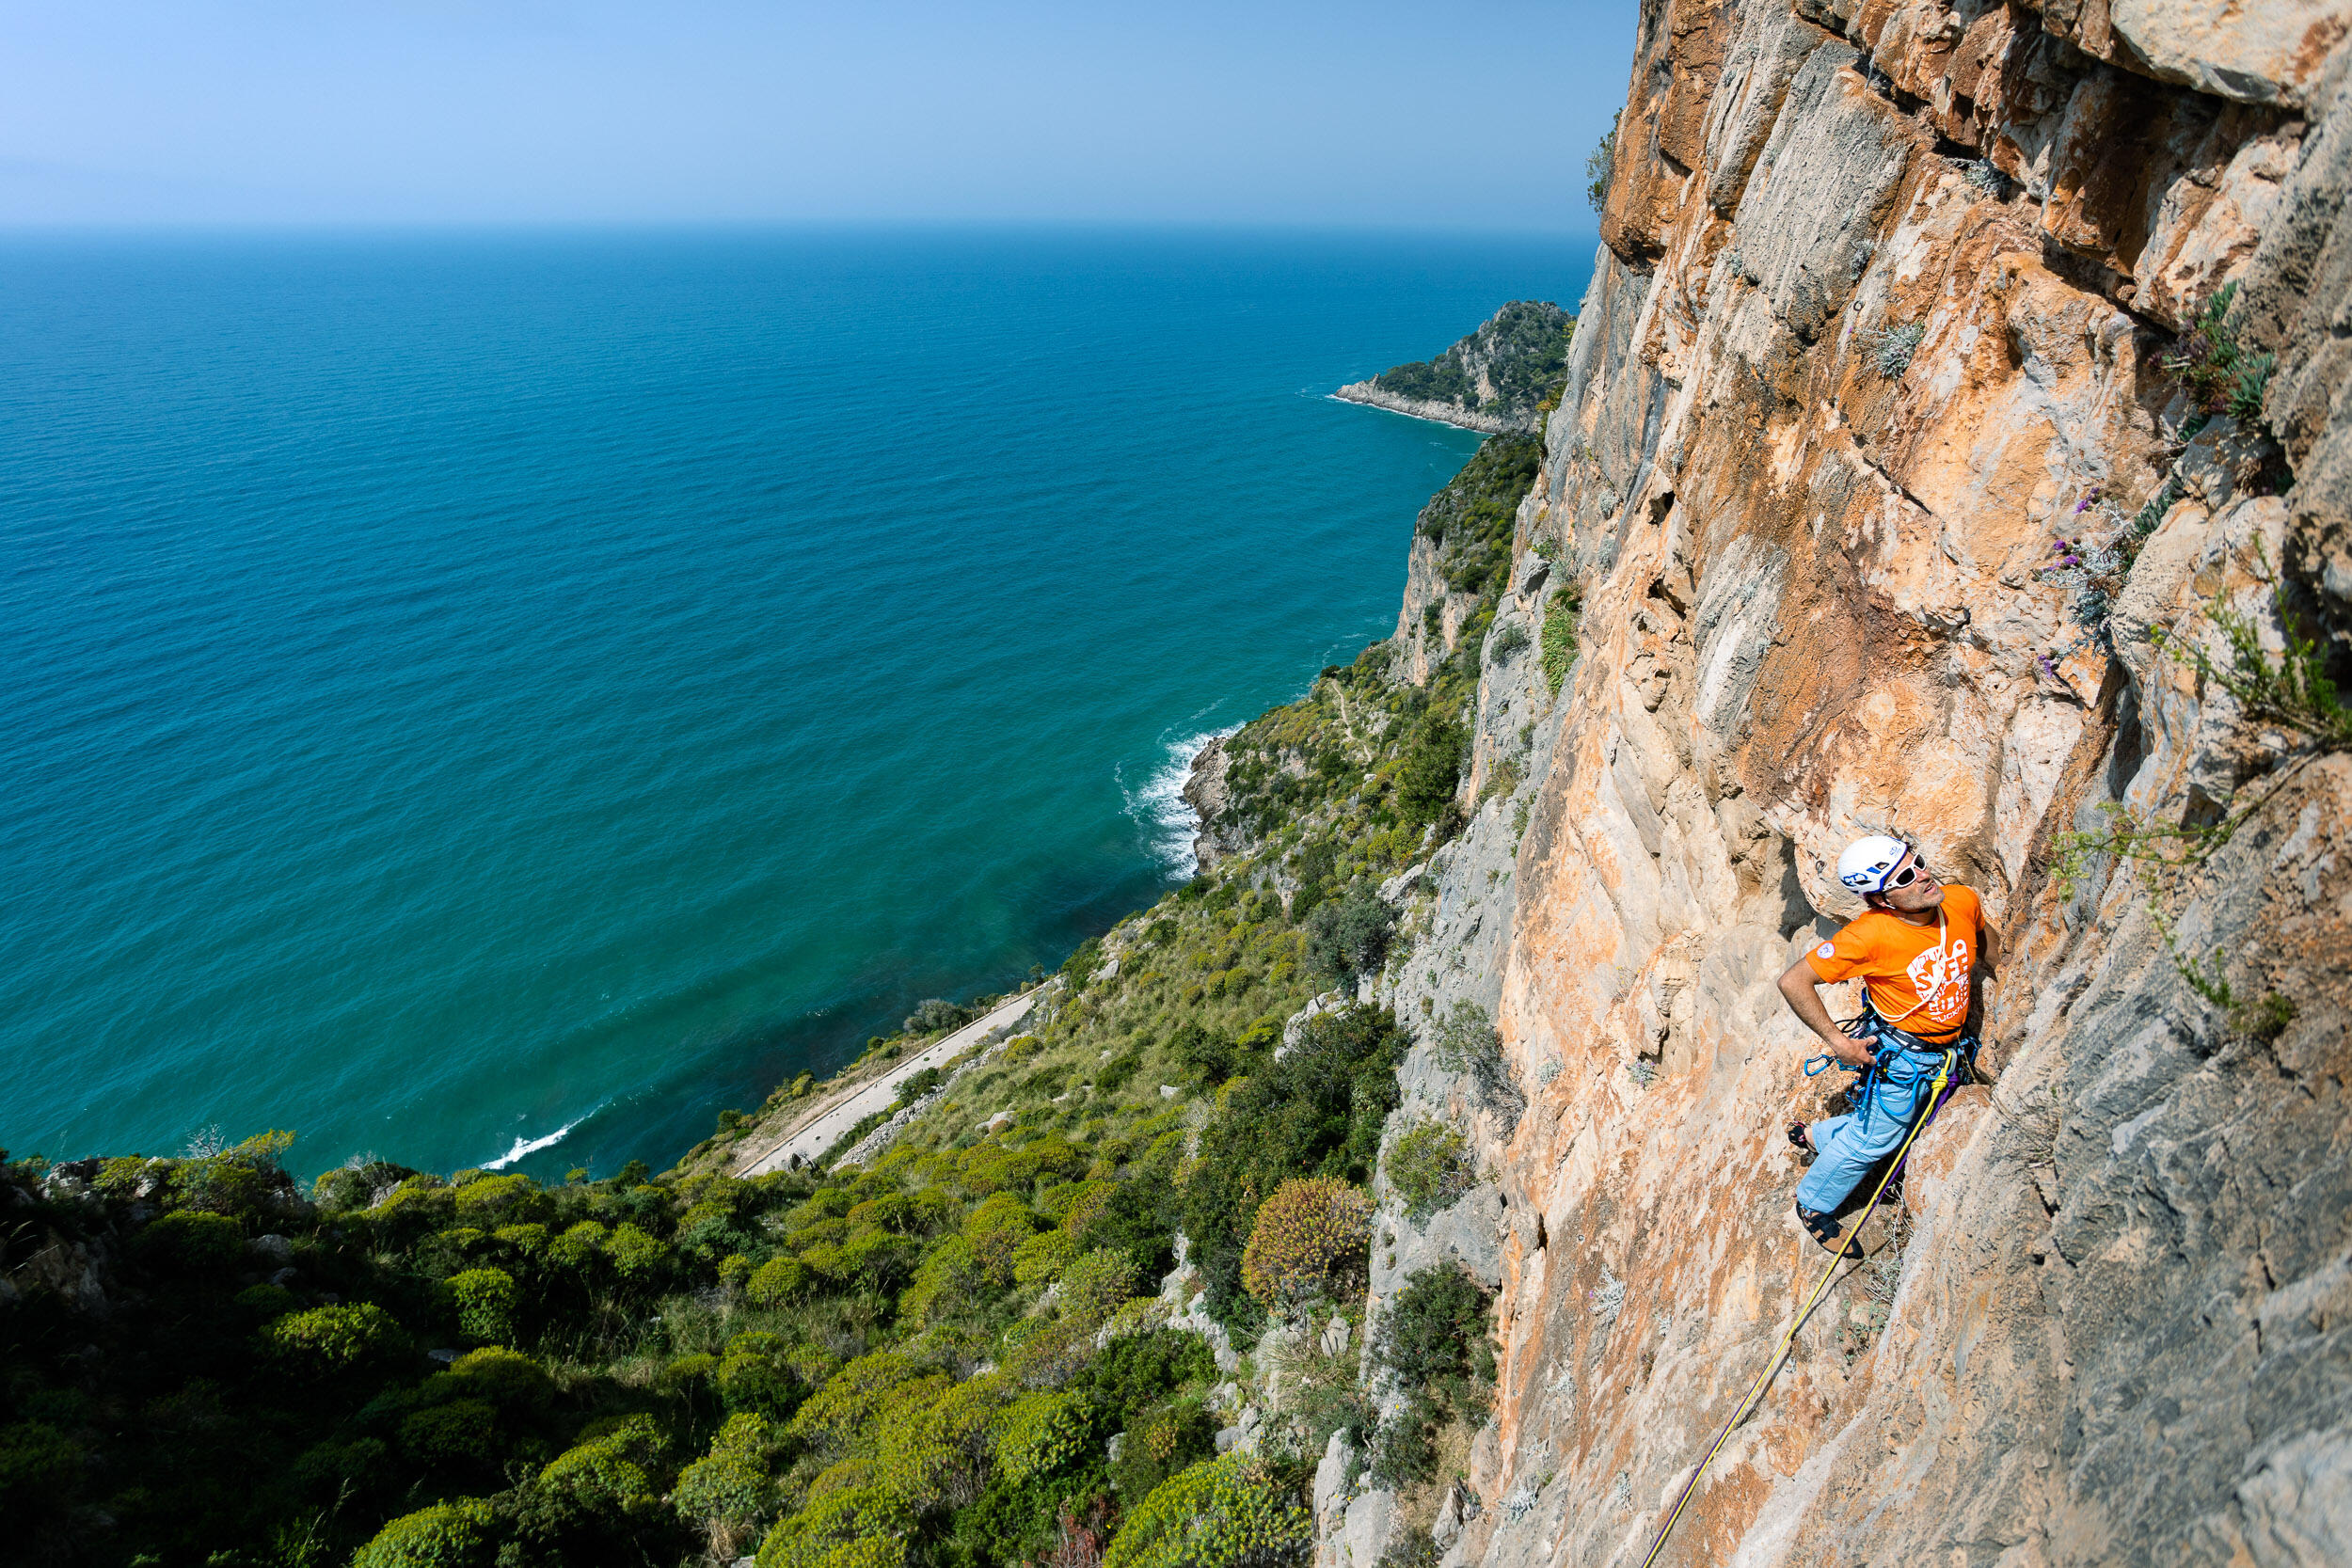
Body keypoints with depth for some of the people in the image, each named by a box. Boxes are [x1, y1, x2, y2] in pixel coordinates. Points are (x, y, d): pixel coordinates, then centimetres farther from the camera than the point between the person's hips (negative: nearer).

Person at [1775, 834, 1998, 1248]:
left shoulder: (1963, 901, -15)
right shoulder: (1869, 934, -32)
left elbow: (1984, 936, 13)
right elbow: (1792, 982, -27)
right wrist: (1838, 1041, -22)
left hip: (1947, 1052, 6)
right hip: (1900, 1055, -6)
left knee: (1897, 1123, 23)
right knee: (1875, 1138, 10)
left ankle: (1816, 1135, 46)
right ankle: (1812, 1205, 34)